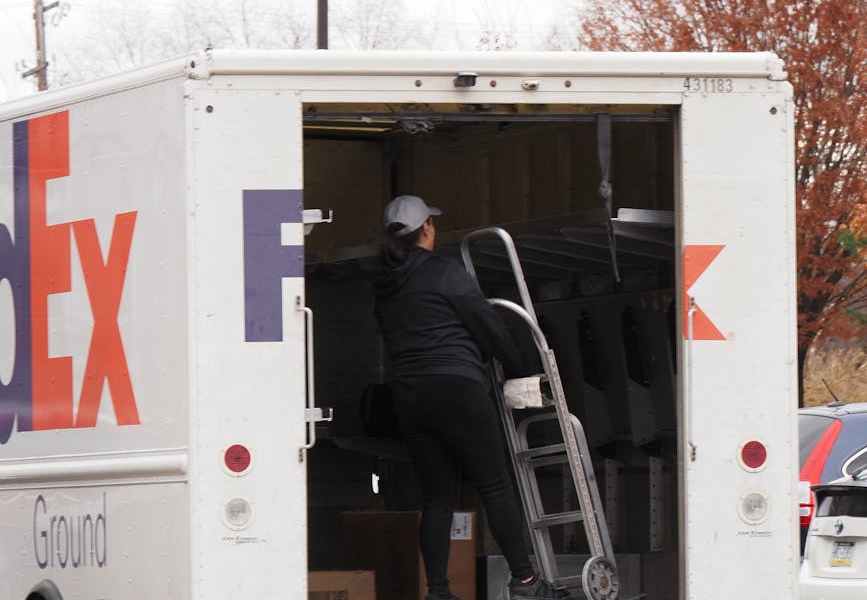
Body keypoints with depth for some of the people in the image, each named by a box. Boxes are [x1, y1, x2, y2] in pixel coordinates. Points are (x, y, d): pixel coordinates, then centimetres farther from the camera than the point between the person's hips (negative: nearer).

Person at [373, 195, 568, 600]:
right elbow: (488, 324, -4)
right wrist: (515, 368, 13)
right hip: (457, 390, -6)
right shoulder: (445, 274, -7)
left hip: (407, 396, 6)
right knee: (495, 486, 0)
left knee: (437, 496, 9)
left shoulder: (384, 288, 14)